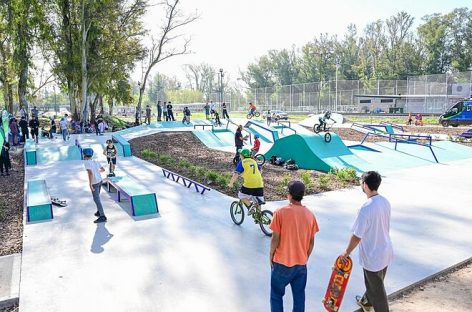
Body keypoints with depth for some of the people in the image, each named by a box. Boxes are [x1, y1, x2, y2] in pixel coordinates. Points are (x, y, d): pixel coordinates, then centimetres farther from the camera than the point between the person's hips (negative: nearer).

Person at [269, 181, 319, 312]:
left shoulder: (280, 212, -17)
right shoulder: (310, 214, -5)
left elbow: (275, 239, -14)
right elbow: (311, 242, 1)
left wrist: (271, 256, 2)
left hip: (282, 262, -3)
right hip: (301, 263, 4)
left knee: (276, 295, 15)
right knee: (299, 295, 18)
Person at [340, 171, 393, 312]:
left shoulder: (366, 208, -30)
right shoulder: (385, 202, -5)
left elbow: (357, 236, -23)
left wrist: (347, 252, -9)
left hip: (373, 256, -9)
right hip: (386, 251, 9)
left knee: (377, 288, 11)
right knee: (373, 282, 31)